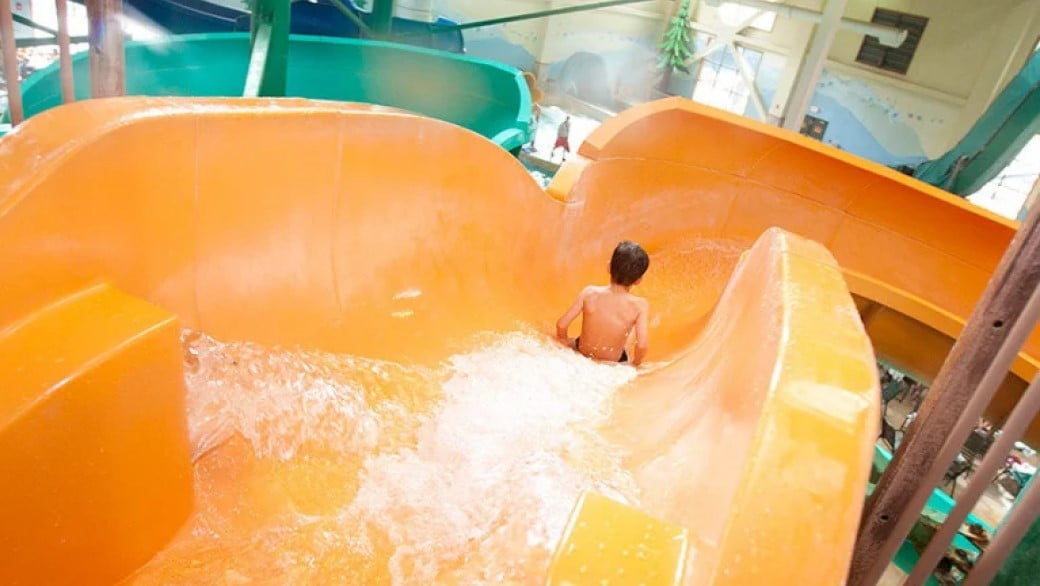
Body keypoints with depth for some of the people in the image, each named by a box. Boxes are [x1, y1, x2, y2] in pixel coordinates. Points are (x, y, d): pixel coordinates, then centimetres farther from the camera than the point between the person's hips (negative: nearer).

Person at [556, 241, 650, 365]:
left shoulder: (590, 293, -21)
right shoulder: (639, 305, -25)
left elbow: (561, 325, -16)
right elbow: (642, 345, -30)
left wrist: (565, 343, 5)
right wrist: (635, 363, -9)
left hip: (581, 355, 2)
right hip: (612, 364, -1)